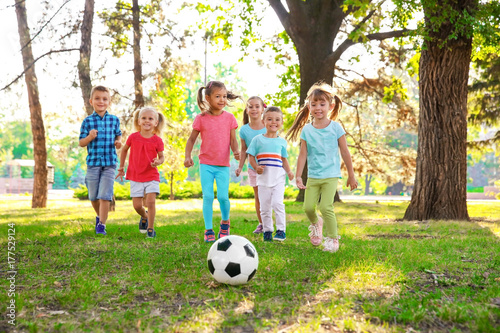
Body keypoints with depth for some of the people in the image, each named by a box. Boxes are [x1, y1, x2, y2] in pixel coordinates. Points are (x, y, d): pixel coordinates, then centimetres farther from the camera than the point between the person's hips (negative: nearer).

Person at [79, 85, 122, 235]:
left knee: (104, 196, -8)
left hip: (109, 163, -1)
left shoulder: (114, 120, 3)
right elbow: (81, 143, 2)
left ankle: (101, 225, -1)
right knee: (93, 196, 13)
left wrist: (118, 142, -4)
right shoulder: (87, 121, -1)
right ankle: (99, 216, 39)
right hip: (93, 162, 1)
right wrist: (90, 137, -19)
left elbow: (118, 134, 19)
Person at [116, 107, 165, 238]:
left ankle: (150, 228, 2)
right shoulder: (133, 137, -3)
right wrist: (121, 167, 15)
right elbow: (124, 150, 14)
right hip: (135, 176, 2)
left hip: (152, 176, -1)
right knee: (137, 205, 2)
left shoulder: (157, 140, -6)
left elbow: (162, 156, 4)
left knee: (151, 201, -15)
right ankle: (144, 217, 37)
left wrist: (158, 161, -20)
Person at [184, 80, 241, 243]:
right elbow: (192, 139, 6)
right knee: (208, 196, -6)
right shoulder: (201, 118, -1)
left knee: (223, 196, -7)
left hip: (223, 165, 1)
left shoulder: (229, 117, 3)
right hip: (206, 163, 0)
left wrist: (236, 151, -16)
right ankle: (208, 230, 7)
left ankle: (225, 222, 23)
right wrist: (187, 156, -6)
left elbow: (233, 139, 5)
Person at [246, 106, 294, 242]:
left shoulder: (282, 141, 9)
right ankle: (267, 231, 19)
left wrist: (289, 172, 2)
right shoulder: (258, 139, 3)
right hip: (263, 178, 0)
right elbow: (251, 156, 4)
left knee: (278, 203, -14)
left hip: (278, 178, 0)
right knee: (264, 207, 5)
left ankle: (281, 230, -5)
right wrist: (256, 167, -13)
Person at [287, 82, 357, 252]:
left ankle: (332, 238, 4)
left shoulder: (335, 127, -3)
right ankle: (315, 223, 32)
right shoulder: (306, 130, 2)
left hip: (331, 175, -3)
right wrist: (298, 176, -1)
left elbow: (345, 152, 2)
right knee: (308, 207, -3)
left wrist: (351, 175, 6)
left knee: (326, 207, -14)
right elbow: (303, 154, 4)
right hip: (312, 176, 3)